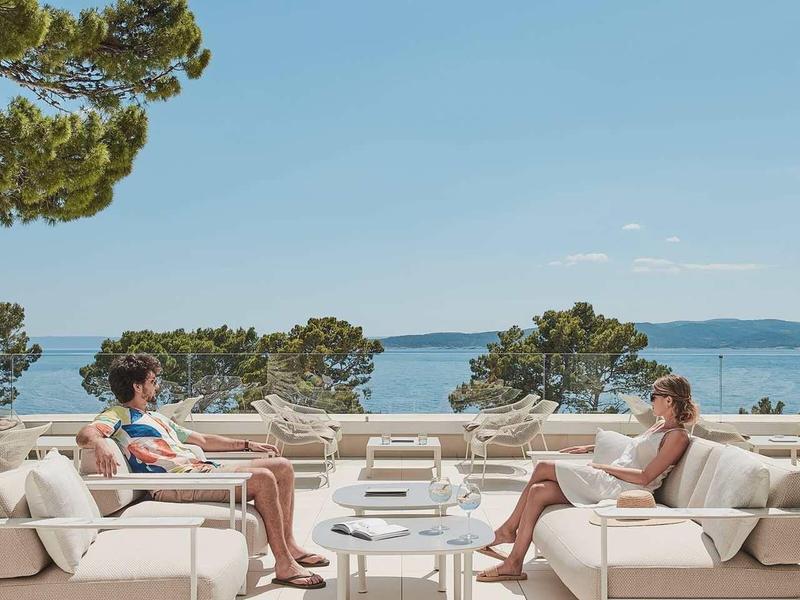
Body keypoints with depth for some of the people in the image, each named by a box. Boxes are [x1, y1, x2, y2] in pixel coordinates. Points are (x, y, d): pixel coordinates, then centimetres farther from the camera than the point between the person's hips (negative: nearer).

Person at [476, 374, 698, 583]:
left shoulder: (678, 436, -8)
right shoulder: (661, 426, 21)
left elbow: (645, 477, -15)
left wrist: (604, 467, -10)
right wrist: (589, 448, 31)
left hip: (620, 489, -9)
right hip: (607, 482, 9)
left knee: (543, 468, -12)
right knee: (538, 491, -9)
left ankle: (508, 530, 0)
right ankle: (513, 563, -4)